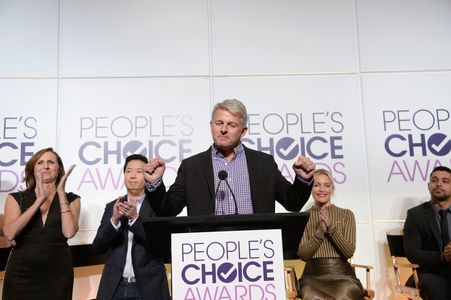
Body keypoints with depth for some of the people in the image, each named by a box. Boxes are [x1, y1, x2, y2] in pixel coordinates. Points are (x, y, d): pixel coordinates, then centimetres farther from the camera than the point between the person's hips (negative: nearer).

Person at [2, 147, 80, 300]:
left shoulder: (71, 199, 3)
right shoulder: (16, 198, 4)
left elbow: (69, 232, -13)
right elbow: (10, 233, -12)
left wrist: (61, 193, -13)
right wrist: (40, 200, -17)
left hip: (58, 273, 0)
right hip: (21, 273, 0)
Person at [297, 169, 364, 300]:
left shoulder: (346, 215, 6)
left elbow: (349, 252, -3)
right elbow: (302, 254, -3)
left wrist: (331, 226, -14)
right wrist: (320, 230, -14)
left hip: (343, 275, 1)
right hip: (313, 276, 0)